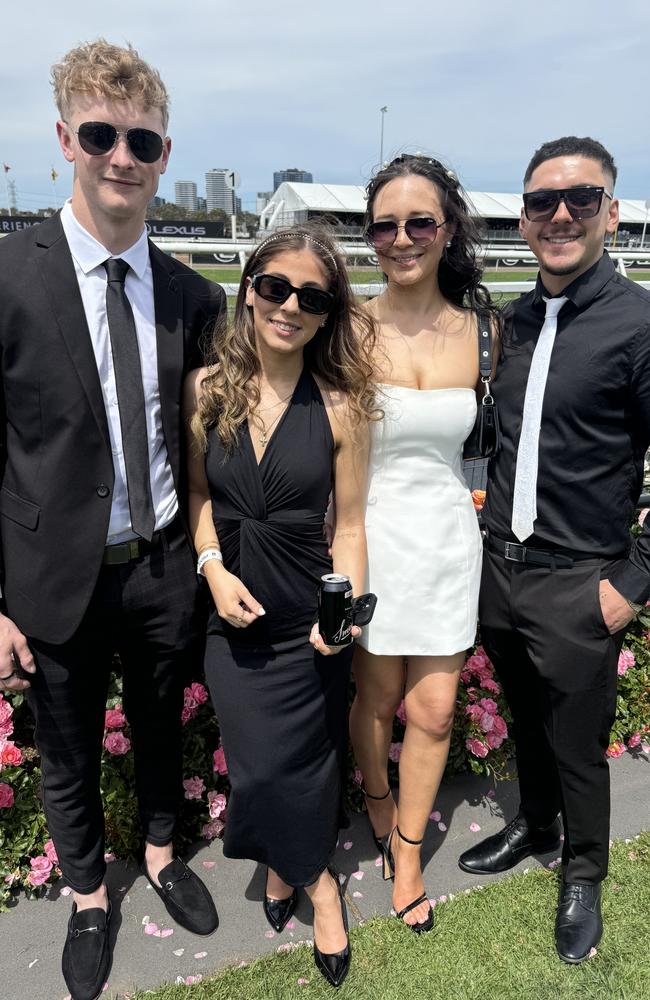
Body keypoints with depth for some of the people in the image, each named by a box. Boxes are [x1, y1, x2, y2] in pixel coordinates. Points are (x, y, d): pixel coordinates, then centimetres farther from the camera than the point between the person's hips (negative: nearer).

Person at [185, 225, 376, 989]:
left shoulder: (340, 406, -11)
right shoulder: (206, 388, -5)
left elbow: (349, 525, -6)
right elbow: (199, 490, 6)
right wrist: (213, 568, -8)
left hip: (309, 622, -2)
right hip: (235, 614, 2)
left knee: (301, 759, 12)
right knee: (259, 765, 10)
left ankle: (286, 863, 45)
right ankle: (315, 878, 41)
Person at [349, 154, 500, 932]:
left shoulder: (480, 328, 0)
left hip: (448, 538, 3)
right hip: (370, 537, -2)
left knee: (434, 710, 11)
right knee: (376, 698, 15)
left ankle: (408, 851, 36)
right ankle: (377, 799, 49)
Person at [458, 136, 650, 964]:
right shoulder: (512, 320, 5)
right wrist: (490, 525, 11)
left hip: (579, 584, -5)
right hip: (500, 567, 5)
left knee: (578, 744, 13)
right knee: (525, 719, 23)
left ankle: (583, 873, 40)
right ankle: (533, 827, 49)